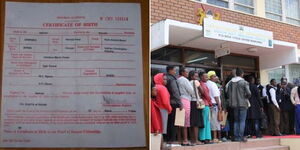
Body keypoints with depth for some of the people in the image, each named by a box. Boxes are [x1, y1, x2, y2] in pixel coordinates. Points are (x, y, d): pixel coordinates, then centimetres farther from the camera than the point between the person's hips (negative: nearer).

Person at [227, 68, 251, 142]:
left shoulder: (230, 82, 4)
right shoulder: (244, 82, -10)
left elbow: (228, 92, 5)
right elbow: (248, 93, -13)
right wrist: (246, 97, 8)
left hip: (234, 104, 5)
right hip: (242, 103, -5)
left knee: (236, 121, 13)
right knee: (242, 121, 0)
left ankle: (236, 137, 13)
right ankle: (241, 137, -2)